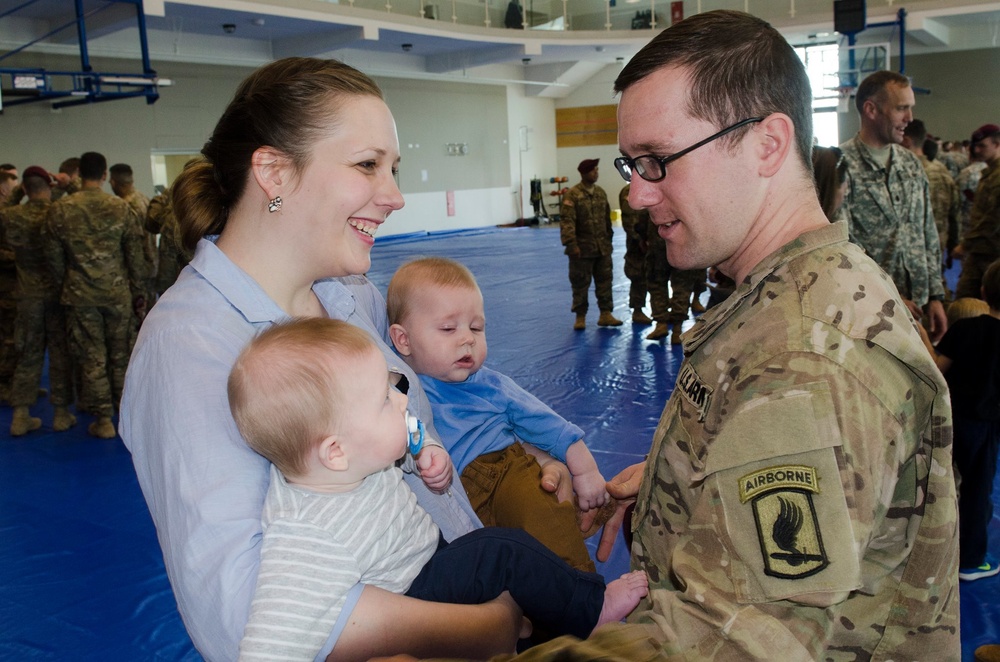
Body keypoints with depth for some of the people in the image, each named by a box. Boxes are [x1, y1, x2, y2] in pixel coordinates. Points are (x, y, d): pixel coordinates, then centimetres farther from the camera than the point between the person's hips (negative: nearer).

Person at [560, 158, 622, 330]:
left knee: (604, 281, 8)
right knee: (580, 284, 4)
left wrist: (608, 240, 19)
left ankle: (606, 314, 17)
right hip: (582, 248, -5)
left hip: (603, 248, 6)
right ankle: (580, 316, 15)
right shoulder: (573, 195, -11)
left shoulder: (601, 193, 9)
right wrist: (571, 244, -24)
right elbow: (566, 221, -17)